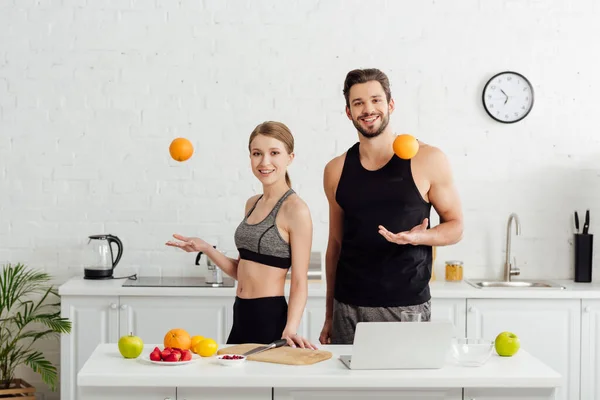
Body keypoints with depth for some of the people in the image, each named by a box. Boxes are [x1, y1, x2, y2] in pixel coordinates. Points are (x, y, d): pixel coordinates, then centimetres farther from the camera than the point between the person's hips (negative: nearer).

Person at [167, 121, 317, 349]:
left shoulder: (295, 209, -12)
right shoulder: (252, 204, 11)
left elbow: (299, 282, -13)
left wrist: (290, 329, -26)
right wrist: (204, 249, 5)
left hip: (270, 318, -7)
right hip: (241, 317, 7)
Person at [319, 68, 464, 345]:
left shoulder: (427, 160, -3)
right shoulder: (336, 170, 6)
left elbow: (455, 226, 4)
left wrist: (419, 237, -18)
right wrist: (329, 315, 13)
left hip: (408, 308, -2)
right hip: (349, 309, 2)